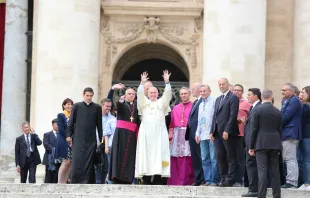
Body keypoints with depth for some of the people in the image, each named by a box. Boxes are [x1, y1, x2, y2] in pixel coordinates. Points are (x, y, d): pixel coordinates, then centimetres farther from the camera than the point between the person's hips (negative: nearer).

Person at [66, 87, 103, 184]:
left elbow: (99, 124, 8)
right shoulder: (77, 106, 5)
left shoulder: (97, 107, 6)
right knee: (77, 161, -5)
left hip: (91, 140, 1)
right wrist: (69, 135, 1)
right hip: (78, 139, -1)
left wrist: (101, 138, 7)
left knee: (89, 162, 0)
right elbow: (71, 121, 7)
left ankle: (87, 183, 4)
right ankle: (75, 182, 0)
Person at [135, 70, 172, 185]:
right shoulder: (144, 102, 15)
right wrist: (142, 83, -16)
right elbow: (140, 94, -2)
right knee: (146, 154, -5)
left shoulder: (162, 103, 16)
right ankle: (146, 181, -5)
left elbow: (167, 94, 1)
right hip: (146, 132, 0)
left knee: (159, 153, -6)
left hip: (159, 132, 0)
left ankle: (157, 181, -7)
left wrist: (167, 82, -13)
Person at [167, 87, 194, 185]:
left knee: (188, 156, -6)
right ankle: (176, 179, 5)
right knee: (176, 157, 1)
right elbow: (171, 123, 14)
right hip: (177, 134, 4)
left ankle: (188, 179, -3)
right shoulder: (175, 108, 19)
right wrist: (170, 134, 4)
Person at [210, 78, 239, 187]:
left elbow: (233, 116, -13)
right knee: (220, 156, 7)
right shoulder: (218, 99, 21)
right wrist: (212, 131, 11)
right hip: (218, 133, 8)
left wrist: (227, 131, -18)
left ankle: (230, 180, -1)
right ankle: (223, 178, 12)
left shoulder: (233, 98, -5)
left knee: (231, 157, -2)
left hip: (228, 133, -8)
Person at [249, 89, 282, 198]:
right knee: (275, 171, 8)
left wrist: (251, 147, -2)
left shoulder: (256, 110, -6)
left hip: (261, 144, -4)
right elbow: (280, 129, 10)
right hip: (275, 143, 4)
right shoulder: (277, 112, 5)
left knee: (262, 171, -5)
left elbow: (253, 129, -7)